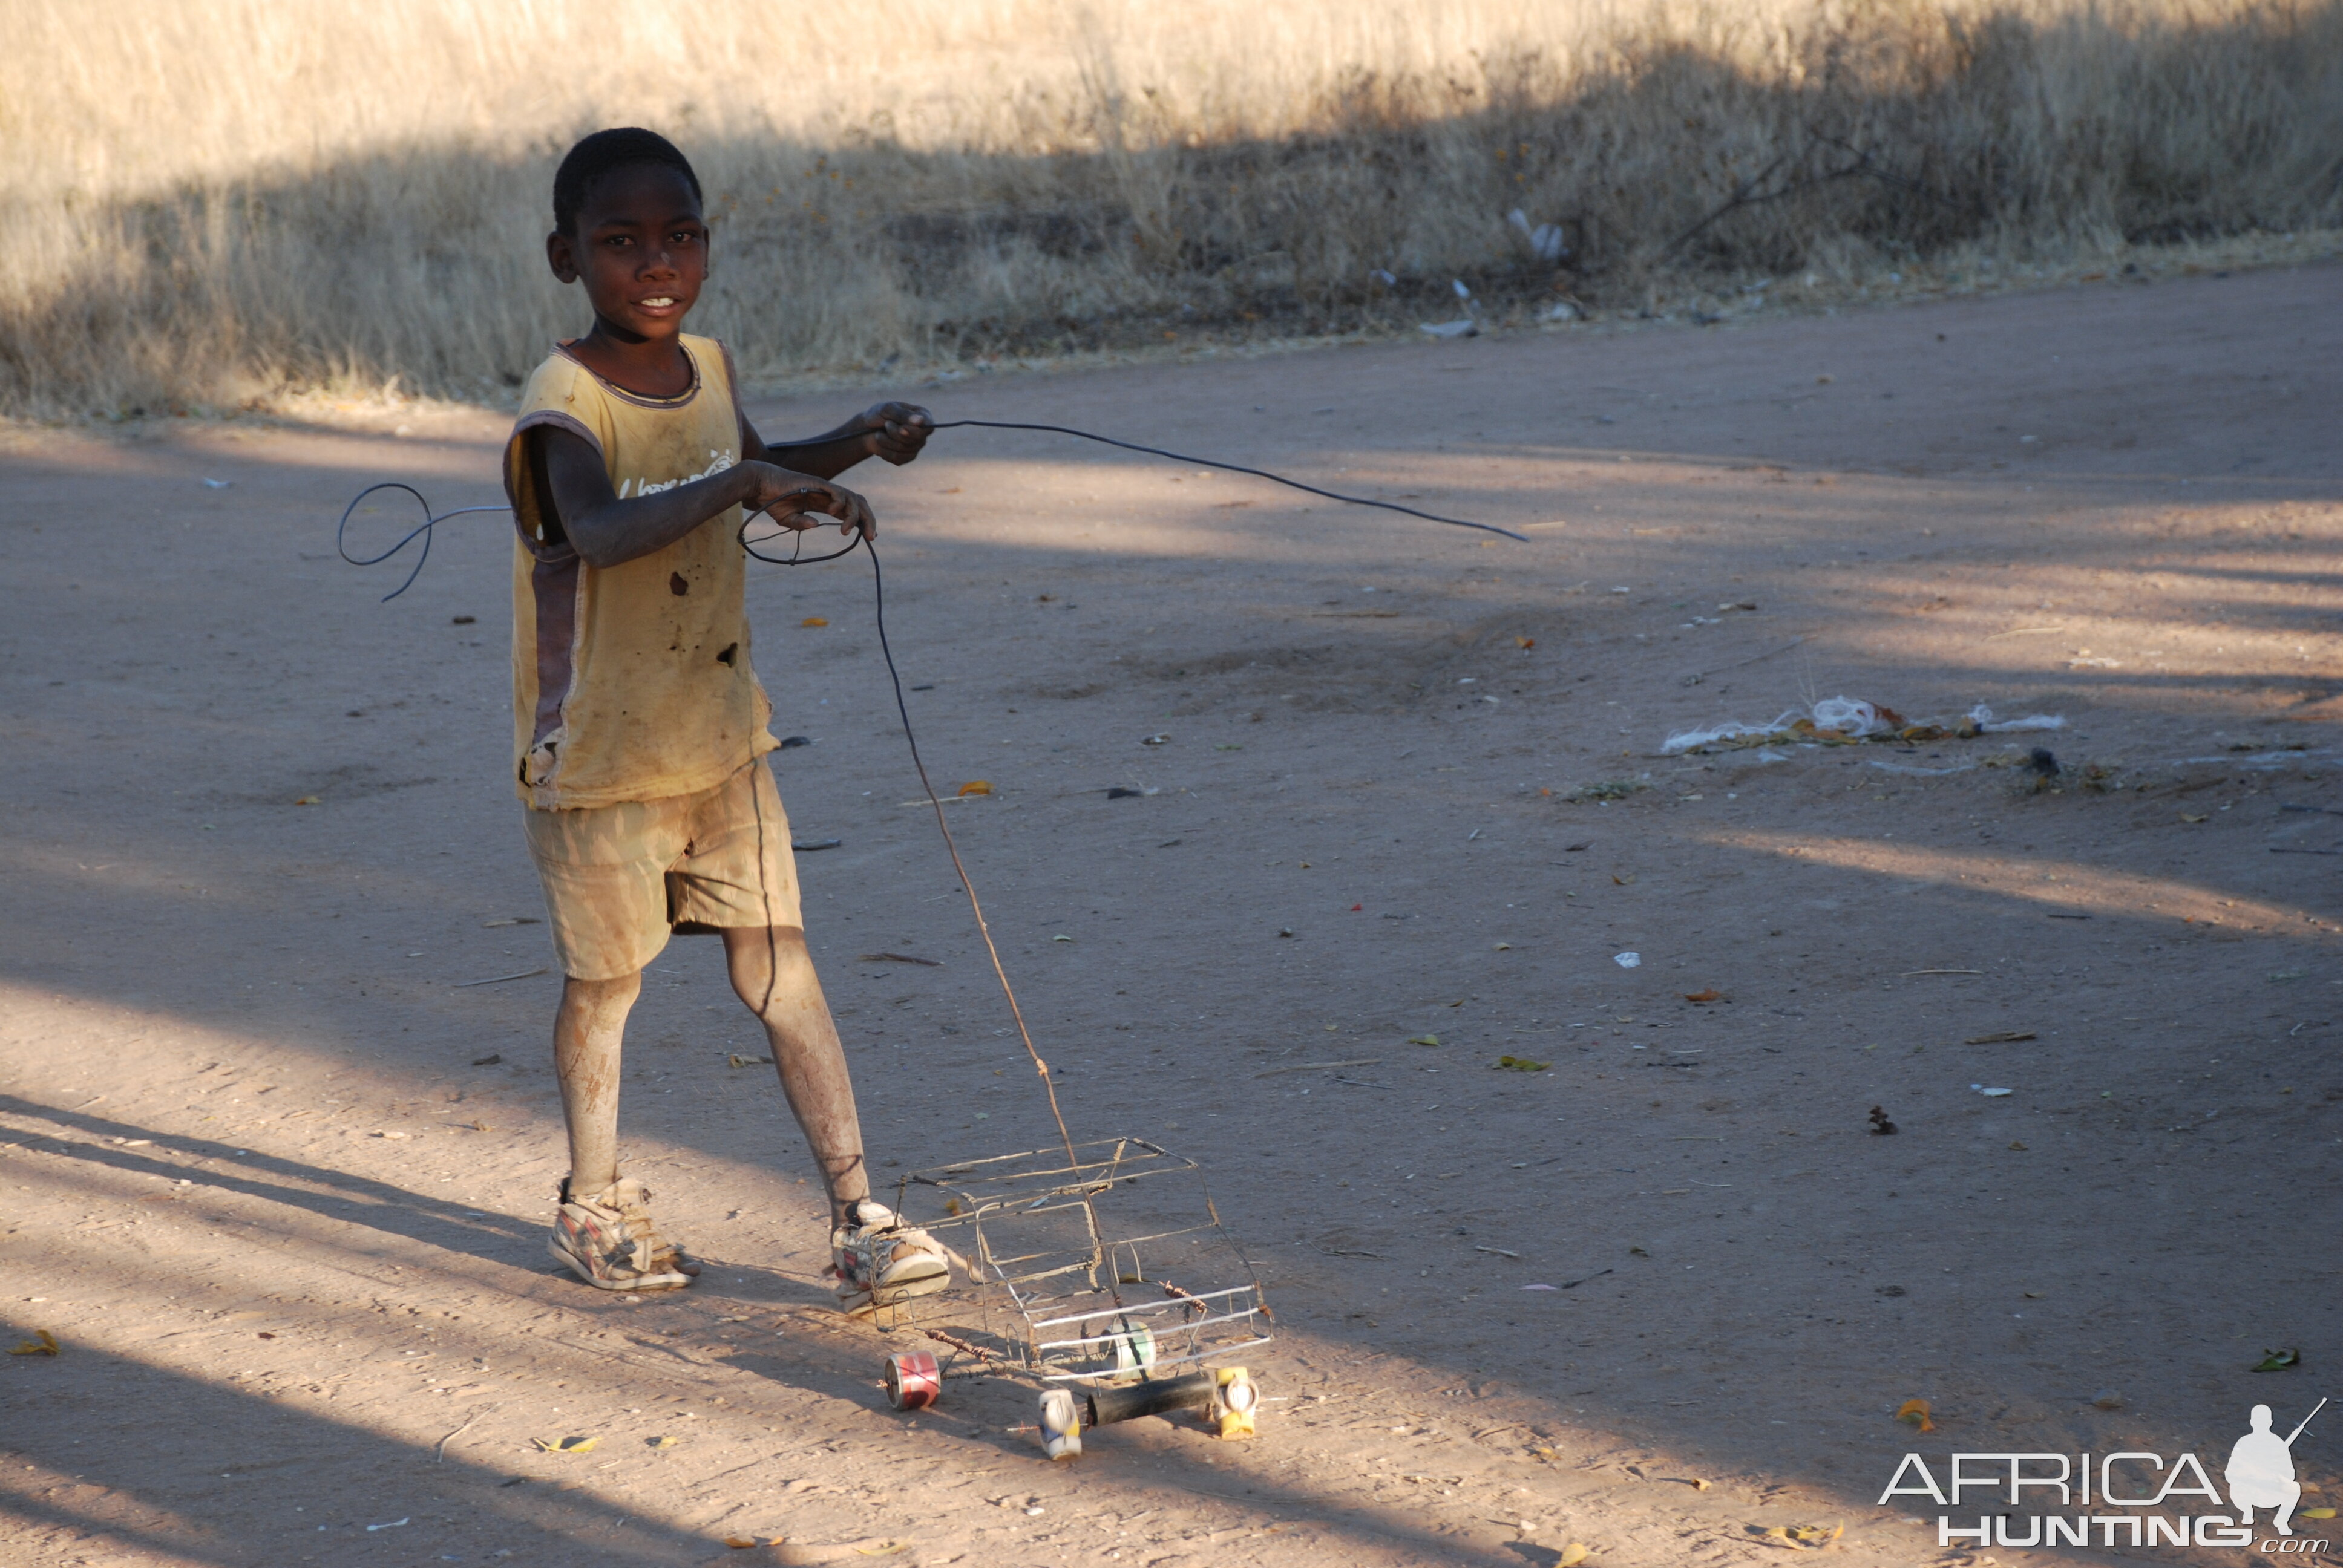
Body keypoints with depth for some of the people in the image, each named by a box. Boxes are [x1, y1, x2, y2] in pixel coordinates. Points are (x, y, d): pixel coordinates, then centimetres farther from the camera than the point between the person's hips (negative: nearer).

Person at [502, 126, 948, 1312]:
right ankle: (594, 1203, 31)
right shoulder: (564, 401, -20)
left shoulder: (709, 372, 2)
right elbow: (600, 532, -42)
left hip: (722, 739, 5)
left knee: (780, 969, 2)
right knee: (604, 983, 10)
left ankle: (857, 1217, 4)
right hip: (597, 759, -5)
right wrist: (741, 483, -51)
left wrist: (852, 443, 8)